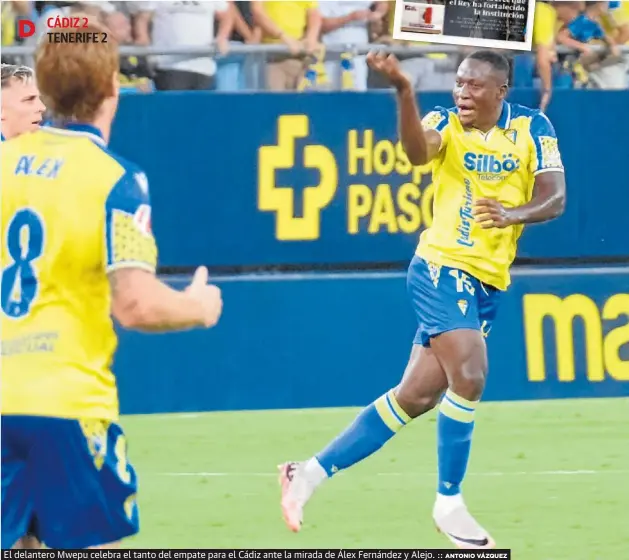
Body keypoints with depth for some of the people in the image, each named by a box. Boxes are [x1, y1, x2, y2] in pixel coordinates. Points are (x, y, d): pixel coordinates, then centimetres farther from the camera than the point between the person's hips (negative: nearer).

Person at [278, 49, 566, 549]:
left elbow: (555, 198, -6)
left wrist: (514, 214, -27)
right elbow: (418, 151, -29)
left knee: (417, 397, 5)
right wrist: (404, 91, -46)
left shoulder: (533, 128, 2)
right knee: (468, 377, -21)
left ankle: (312, 472, 14)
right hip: (443, 268, -5)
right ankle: (449, 504, -6)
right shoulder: (446, 124, -6)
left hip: (488, 284, 5)